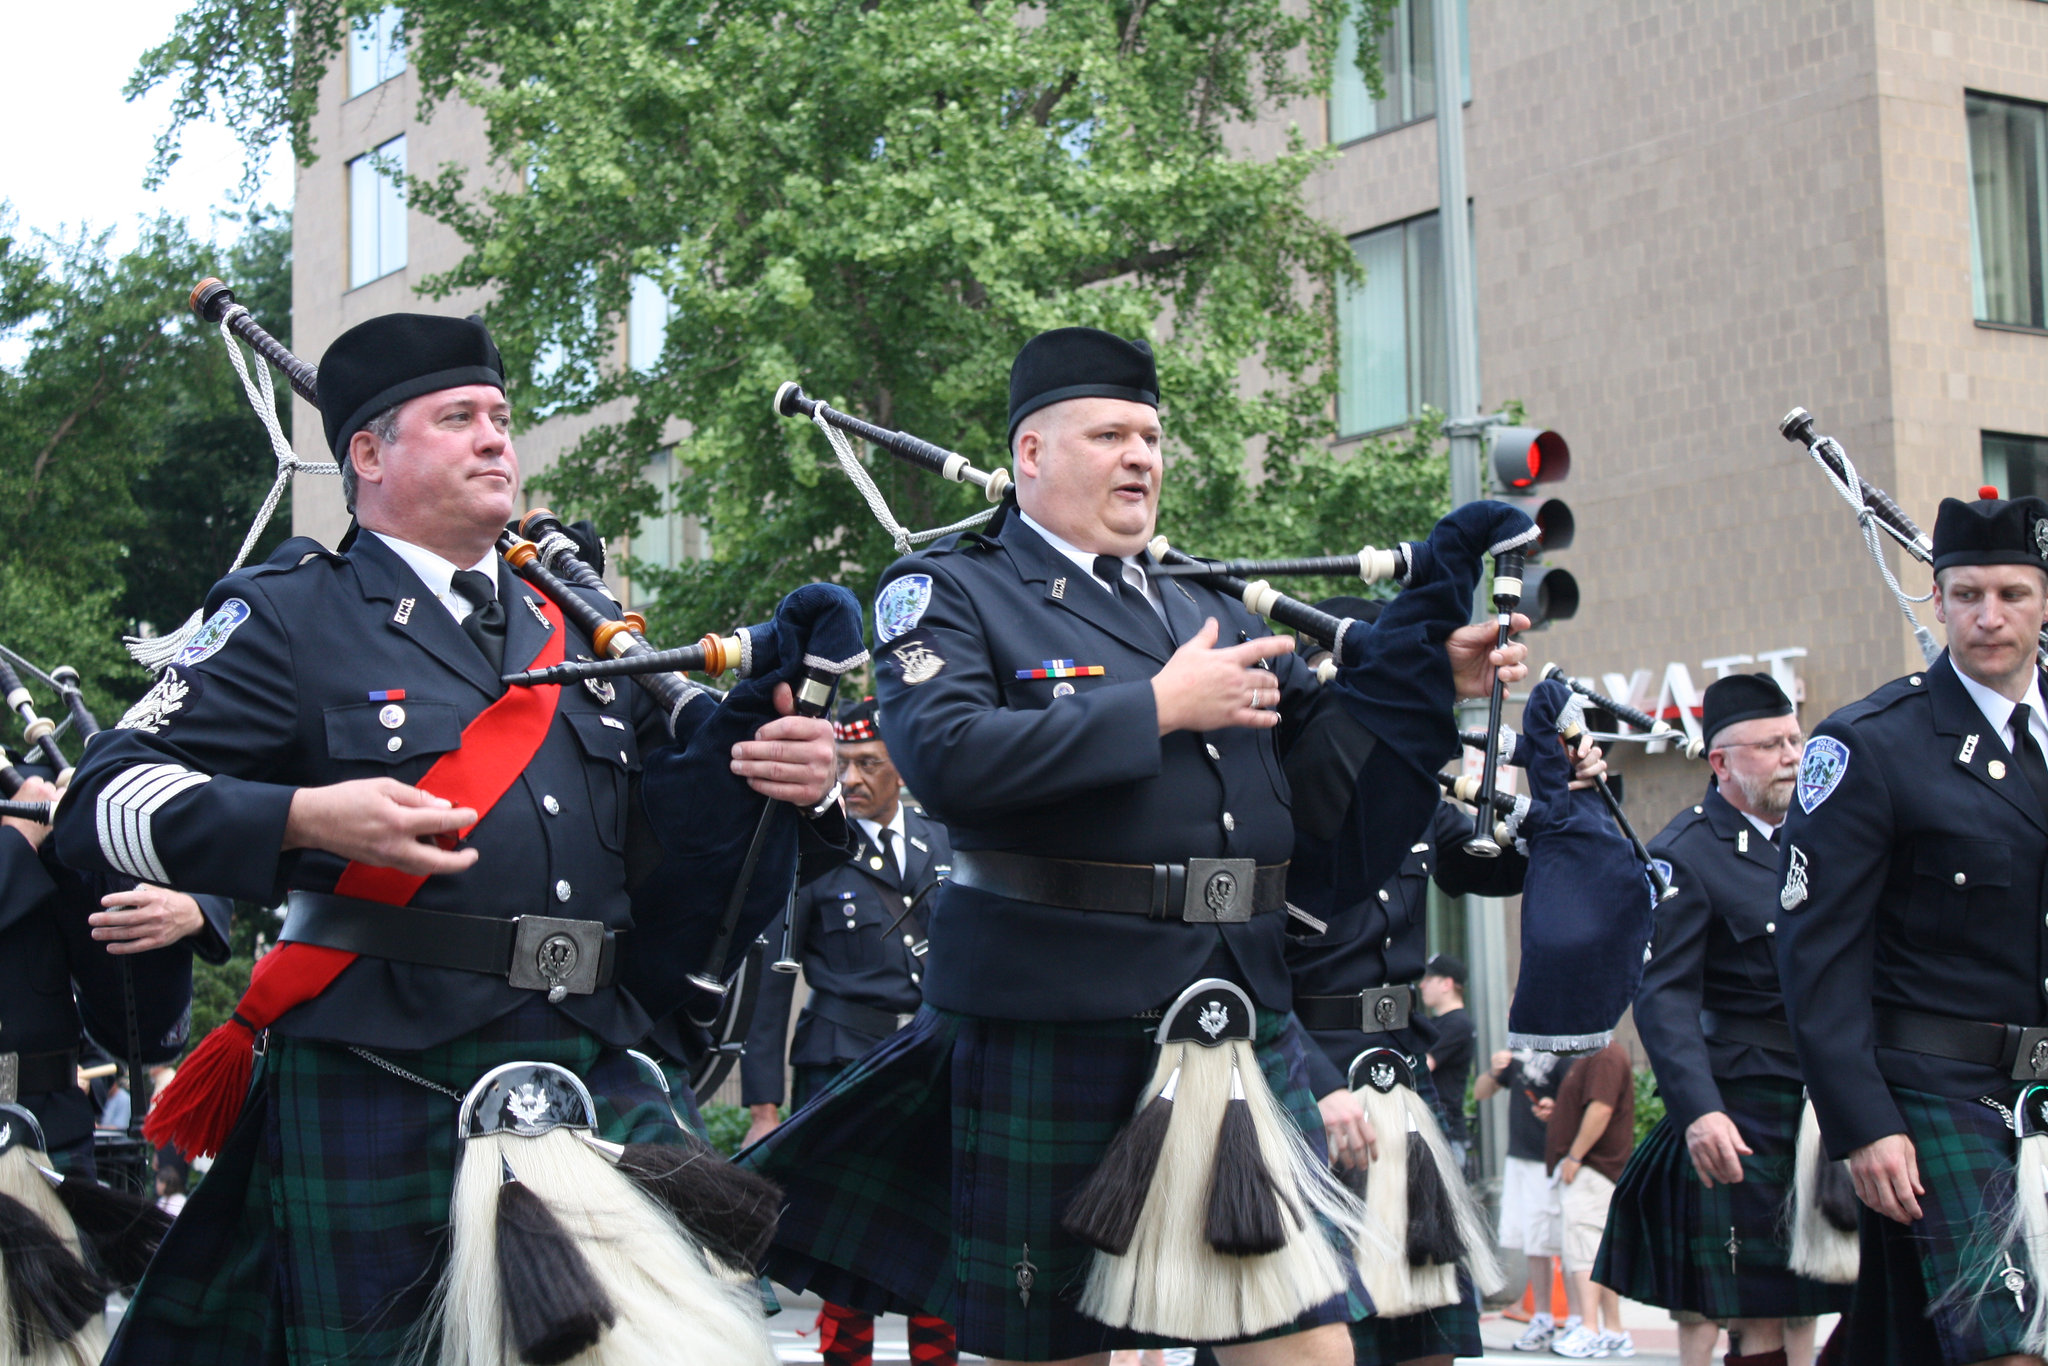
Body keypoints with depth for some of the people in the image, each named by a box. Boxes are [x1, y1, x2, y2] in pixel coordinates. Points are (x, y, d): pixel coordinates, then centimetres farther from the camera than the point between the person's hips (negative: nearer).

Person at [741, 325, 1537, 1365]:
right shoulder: (947, 594, 2)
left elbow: (1336, 773, 19)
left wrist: (1429, 675, 3)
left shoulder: (1212, 613, 21)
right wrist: (1159, 708, -14)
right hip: (1051, 1027, -5)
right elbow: (943, 752, -19)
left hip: (1242, 1026, 5)